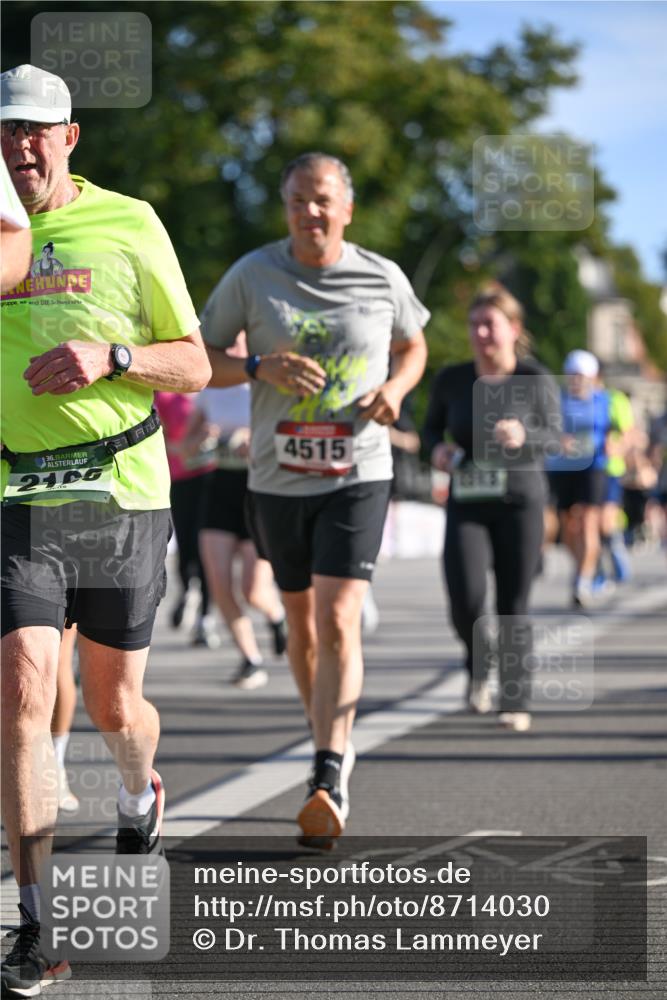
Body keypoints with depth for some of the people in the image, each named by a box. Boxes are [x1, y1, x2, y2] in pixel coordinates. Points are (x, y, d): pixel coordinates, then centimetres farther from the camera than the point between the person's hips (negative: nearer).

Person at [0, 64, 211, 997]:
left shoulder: (128, 225, 1)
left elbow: (194, 366, 2)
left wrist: (112, 357, -15)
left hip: (124, 497, 0)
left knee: (114, 706, 10)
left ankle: (141, 792, 48)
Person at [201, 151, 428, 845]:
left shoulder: (383, 279, -1)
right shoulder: (252, 275, -3)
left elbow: (413, 346, 17)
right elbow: (199, 359, 2)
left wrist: (395, 387, -5)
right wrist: (260, 367, -17)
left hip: (358, 476, -2)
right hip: (278, 477, 2)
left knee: (338, 623, -16)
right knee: (301, 624, 15)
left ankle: (328, 784, -21)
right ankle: (333, 745, 37)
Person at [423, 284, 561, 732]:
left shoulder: (536, 379, -5)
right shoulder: (452, 379, 2)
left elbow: (553, 435, -9)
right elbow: (432, 425, 17)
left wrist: (524, 435, -30)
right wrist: (437, 447, -5)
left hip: (520, 504, -1)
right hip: (466, 507, 1)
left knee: (514, 609, -1)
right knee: (466, 602, -15)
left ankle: (516, 702, 12)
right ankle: (479, 661, 17)